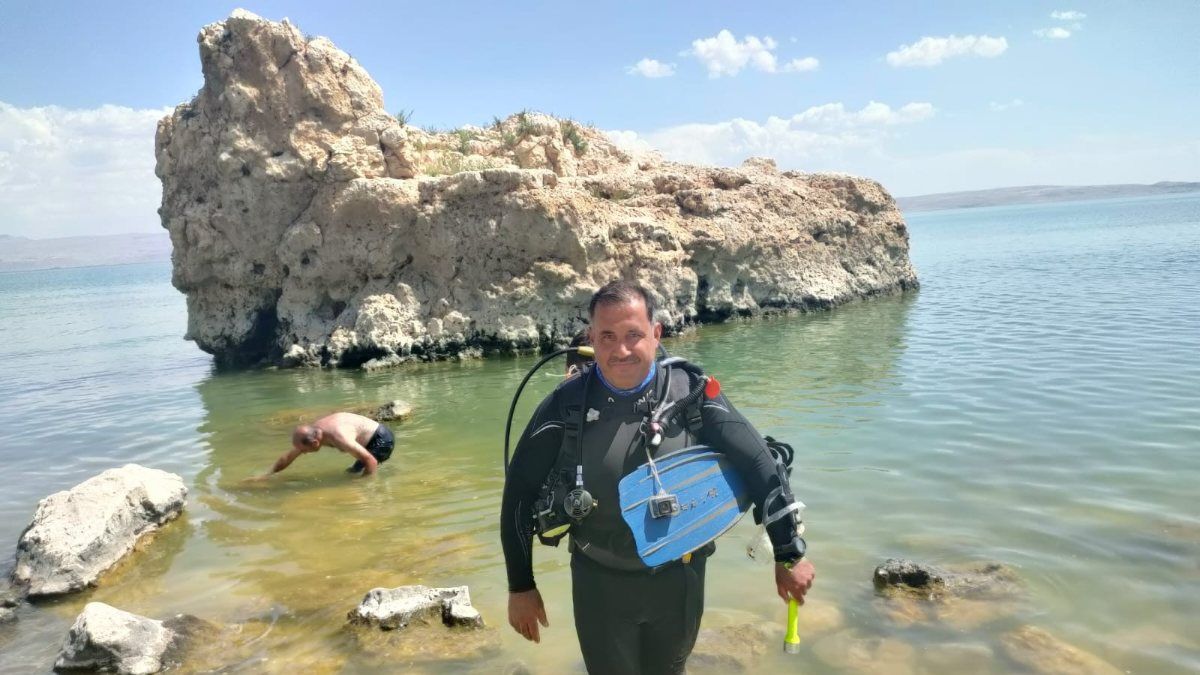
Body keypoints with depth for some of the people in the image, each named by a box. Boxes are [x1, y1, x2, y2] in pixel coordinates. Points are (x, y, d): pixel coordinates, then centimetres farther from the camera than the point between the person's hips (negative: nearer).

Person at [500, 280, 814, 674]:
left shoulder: (690, 394, -14)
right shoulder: (567, 405, -14)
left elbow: (758, 463, -8)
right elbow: (521, 491, -6)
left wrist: (789, 554, -5)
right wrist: (521, 586, -3)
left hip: (678, 579, 1)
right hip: (600, 584, -1)